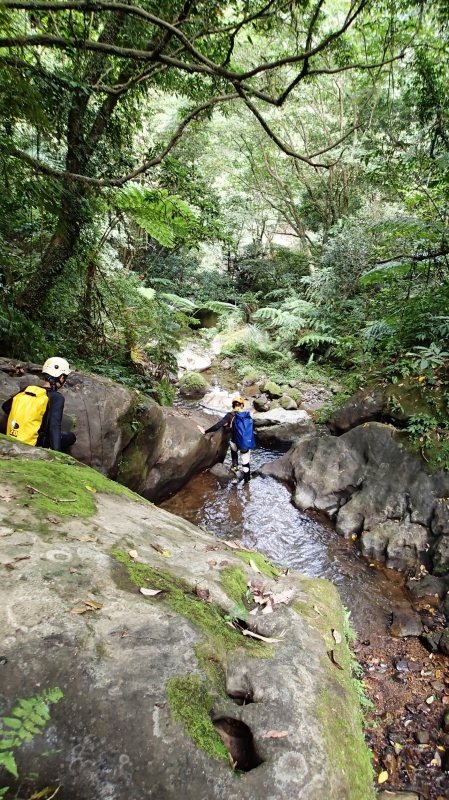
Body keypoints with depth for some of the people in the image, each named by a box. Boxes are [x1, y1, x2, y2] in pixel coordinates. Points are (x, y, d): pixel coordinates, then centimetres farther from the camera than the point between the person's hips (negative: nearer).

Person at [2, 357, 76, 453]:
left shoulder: (27, 390, 5)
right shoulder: (56, 397, -13)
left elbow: (5, 407, 17)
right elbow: (54, 427, -24)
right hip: (32, 446, -7)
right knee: (70, 437, 10)